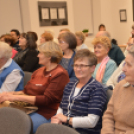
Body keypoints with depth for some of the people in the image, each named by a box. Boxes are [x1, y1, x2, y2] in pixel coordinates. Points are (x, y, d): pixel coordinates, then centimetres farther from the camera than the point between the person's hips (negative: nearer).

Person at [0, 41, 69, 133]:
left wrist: (17, 97, -19)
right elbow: (26, 91, 19)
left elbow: (46, 100, -16)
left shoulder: (60, 74, -8)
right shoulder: (39, 71, 17)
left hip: (46, 114, -7)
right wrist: (11, 94, -2)